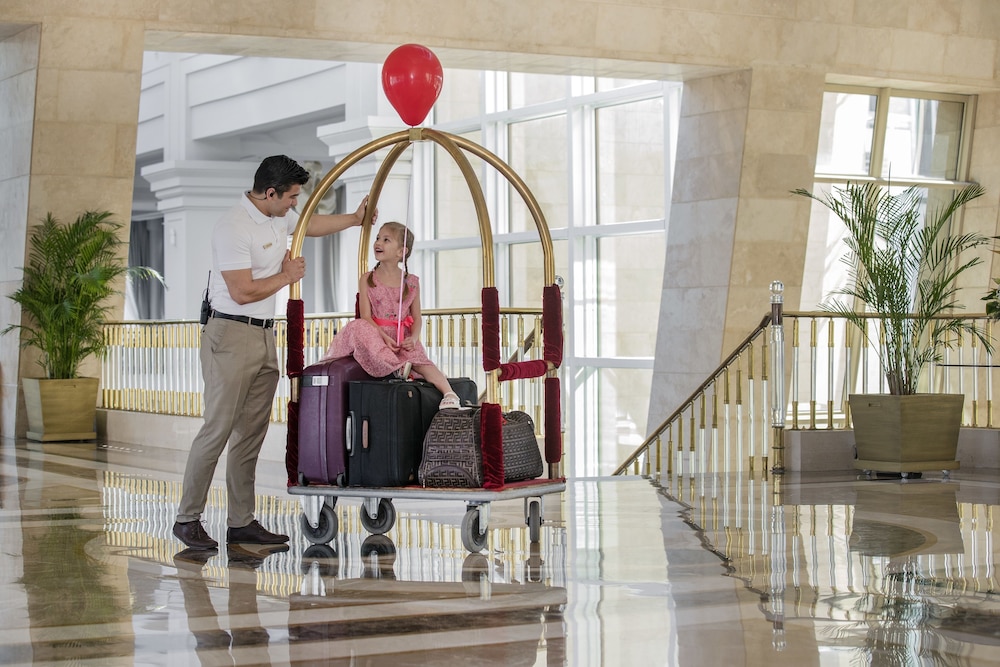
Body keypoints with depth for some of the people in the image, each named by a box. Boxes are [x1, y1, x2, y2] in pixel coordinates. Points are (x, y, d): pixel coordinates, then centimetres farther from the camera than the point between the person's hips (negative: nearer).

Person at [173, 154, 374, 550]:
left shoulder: (280, 217, 11)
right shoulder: (233, 228, -18)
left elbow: (311, 225, 34)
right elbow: (242, 292, -21)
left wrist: (355, 218, 37)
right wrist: (287, 276, -8)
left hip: (265, 337, 9)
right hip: (231, 335, -9)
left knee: (251, 433, 7)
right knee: (218, 428, -9)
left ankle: (241, 523, 10)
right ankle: (187, 519, -2)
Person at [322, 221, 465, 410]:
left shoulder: (411, 282, 8)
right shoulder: (367, 280, 4)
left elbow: (416, 317, 7)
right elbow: (366, 317, -5)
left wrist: (413, 338, -15)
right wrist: (384, 337, -21)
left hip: (403, 339, 0)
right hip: (376, 335, 0)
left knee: (419, 359, -29)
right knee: (357, 326, -32)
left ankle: (449, 394, -42)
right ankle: (398, 367, -37)